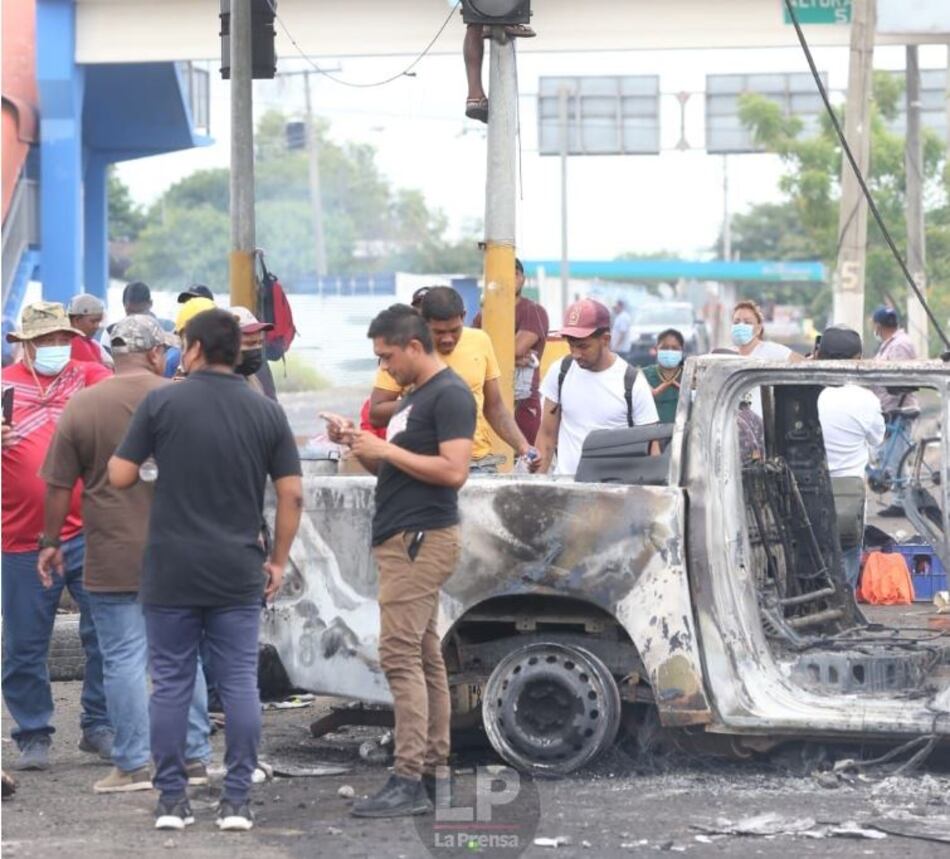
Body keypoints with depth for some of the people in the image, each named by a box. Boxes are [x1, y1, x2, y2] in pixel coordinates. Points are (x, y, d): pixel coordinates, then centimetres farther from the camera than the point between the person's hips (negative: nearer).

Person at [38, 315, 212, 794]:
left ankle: (133, 765, 4)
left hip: (111, 557, -2)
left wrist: (52, 543, 11)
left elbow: (59, 486, 0)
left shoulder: (81, 407, -3)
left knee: (123, 659, 3)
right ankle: (194, 758, 15)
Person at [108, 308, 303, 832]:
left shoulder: (161, 403, -5)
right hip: (238, 572, 1)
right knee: (239, 683, 5)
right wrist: (278, 559, 11)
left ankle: (172, 799, 7)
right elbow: (292, 494, 1)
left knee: (171, 683, 6)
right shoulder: (267, 413, 3)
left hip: (171, 571, -1)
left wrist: (119, 455, 19)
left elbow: (120, 476, -3)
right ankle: (236, 800, 3)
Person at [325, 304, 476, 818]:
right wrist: (359, 446, 7)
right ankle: (434, 771, 13)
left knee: (400, 655, -14)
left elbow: (454, 471, -20)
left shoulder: (450, 395, -11)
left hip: (422, 540, -10)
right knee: (424, 657, 10)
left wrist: (386, 450, -17)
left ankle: (409, 781, -16)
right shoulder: (414, 396, 19)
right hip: (402, 539, 10)